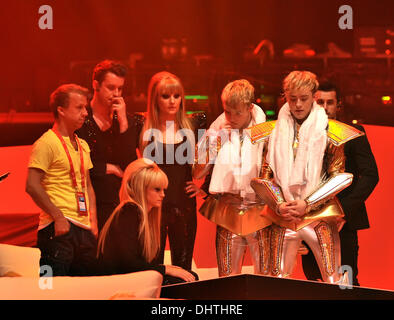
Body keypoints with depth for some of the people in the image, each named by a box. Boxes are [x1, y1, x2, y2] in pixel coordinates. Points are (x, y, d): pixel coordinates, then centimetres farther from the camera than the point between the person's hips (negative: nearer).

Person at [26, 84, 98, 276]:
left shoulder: (82, 145, 18)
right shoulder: (47, 143, -8)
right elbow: (32, 186, -15)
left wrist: (93, 221, 12)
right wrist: (58, 217, -17)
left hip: (85, 230, 8)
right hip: (59, 230, -8)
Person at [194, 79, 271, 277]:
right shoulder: (217, 131, 6)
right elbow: (197, 174, 4)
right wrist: (214, 139, -5)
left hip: (259, 212, -2)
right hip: (227, 214, 2)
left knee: (266, 275, -2)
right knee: (227, 278, 5)